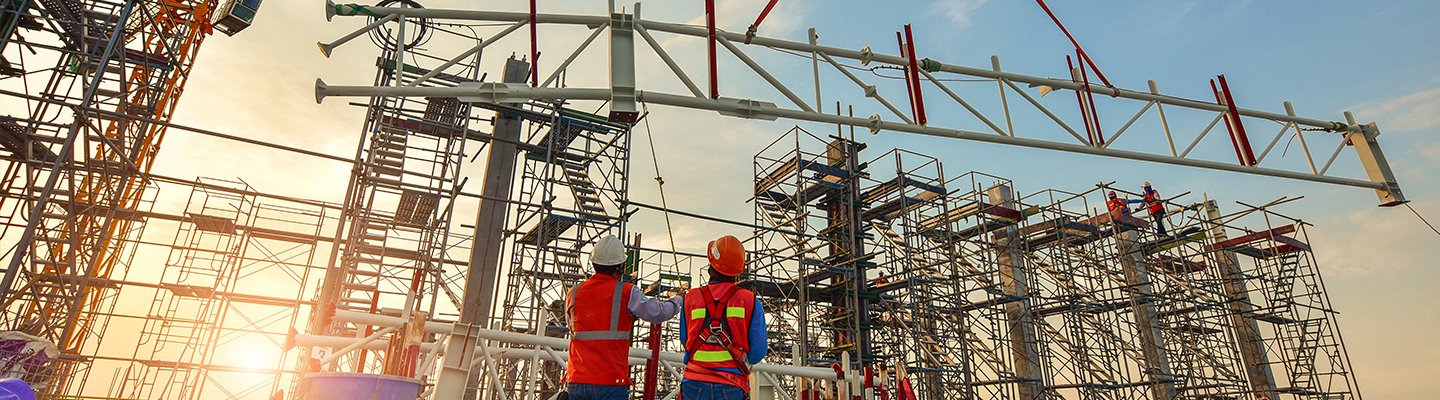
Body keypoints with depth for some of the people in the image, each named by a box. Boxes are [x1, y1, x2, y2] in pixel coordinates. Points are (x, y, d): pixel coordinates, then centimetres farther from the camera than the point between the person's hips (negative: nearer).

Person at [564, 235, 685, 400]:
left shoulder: (573, 293, 4)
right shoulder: (627, 293, -8)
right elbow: (659, 313, 0)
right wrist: (678, 300, 21)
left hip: (576, 381, 4)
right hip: (610, 382, -4)